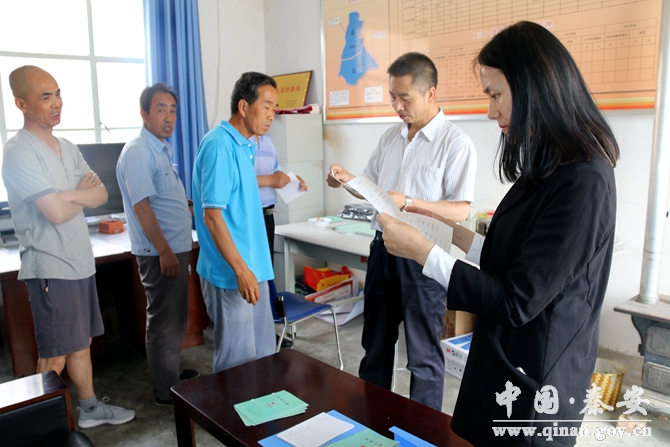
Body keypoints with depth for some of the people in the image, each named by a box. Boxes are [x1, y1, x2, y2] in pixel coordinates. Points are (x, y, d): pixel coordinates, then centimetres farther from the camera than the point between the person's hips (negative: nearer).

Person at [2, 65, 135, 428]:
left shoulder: (68, 148, 11)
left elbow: (101, 195, 5)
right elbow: (58, 213, -21)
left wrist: (68, 195, -14)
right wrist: (82, 195, -2)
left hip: (81, 261, 8)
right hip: (50, 267, -8)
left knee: (82, 341, 19)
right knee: (55, 356, 3)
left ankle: (89, 407, 34)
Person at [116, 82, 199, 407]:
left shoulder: (162, 149, 12)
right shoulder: (138, 152, -17)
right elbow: (141, 206, -22)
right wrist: (164, 251, -23)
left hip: (176, 246, 10)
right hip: (159, 252, -10)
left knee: (175, 317, 19)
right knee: (163, 319, 1)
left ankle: (171, 372, 35)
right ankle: (166, 391, 14)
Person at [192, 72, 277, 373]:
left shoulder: (244, 145, 12)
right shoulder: (219, 145, -17)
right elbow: (212, 214, -21)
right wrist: (241, 270, -22)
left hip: (254, 268, 9)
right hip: (230, 273, -9)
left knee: (263, 352, 18)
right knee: (237, 359, 4)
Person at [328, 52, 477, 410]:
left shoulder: (455, 144, -12)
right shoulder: (391, 137, 9)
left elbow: (460, 210, -16)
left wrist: (408, 203, -27)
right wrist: (346, 179, -4)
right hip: (383, 250, 7)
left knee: (423, 353, 7)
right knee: (376, 342, 19)